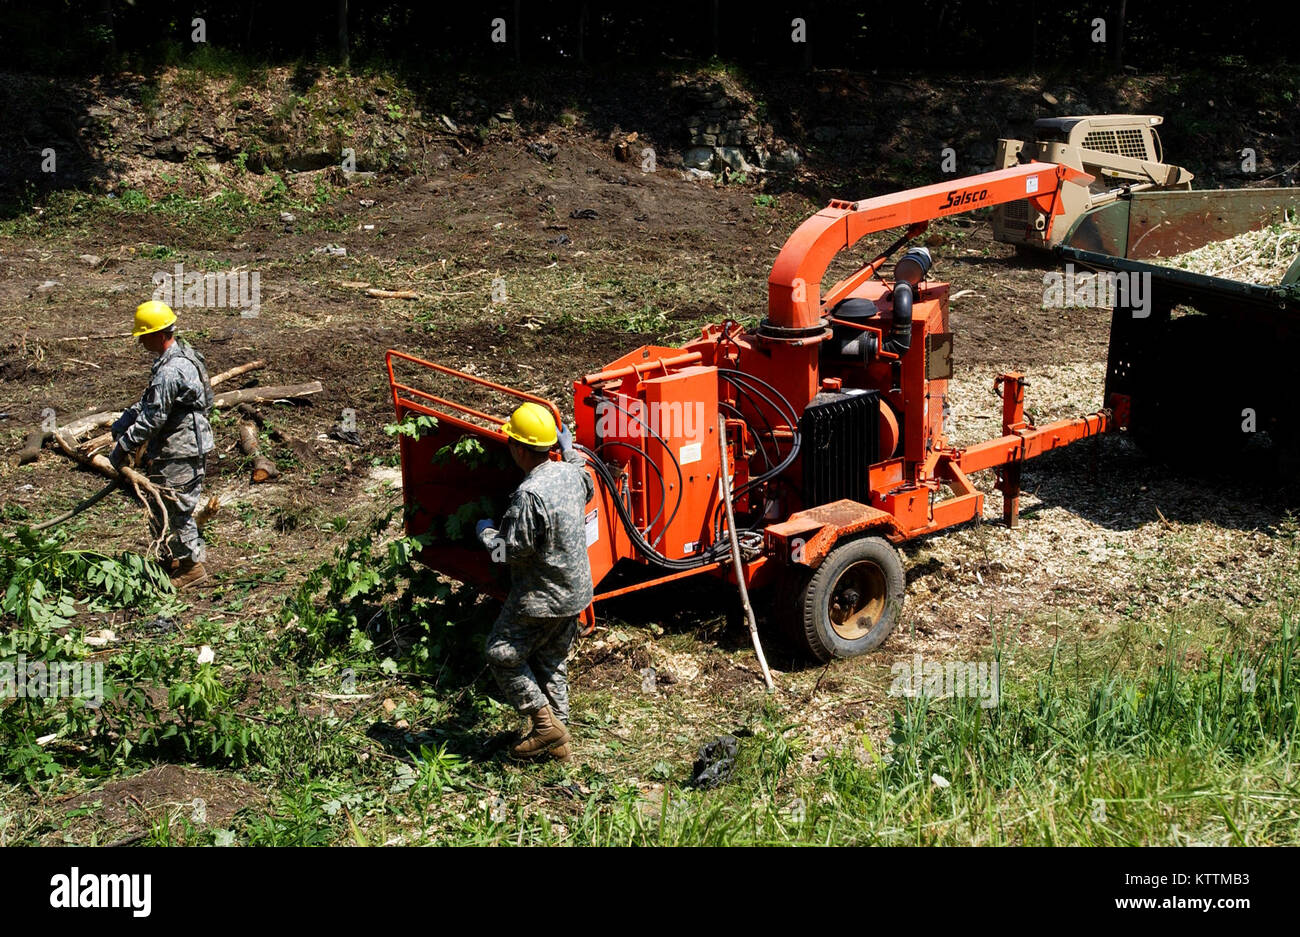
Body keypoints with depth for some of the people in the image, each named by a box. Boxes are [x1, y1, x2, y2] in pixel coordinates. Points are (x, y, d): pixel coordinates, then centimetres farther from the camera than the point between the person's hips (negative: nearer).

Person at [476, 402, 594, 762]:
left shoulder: (529, 495, -27)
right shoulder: (572, 473, -2)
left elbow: (513, 551, -23)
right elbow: (588, 491, 23)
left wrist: (486, 532, -4)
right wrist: (570, 450, 32)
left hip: (540, 599, -9)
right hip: (574, 592, 9)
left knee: (502, 655, 6)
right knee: (553, 663, 18)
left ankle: (545, 723, 5)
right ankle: (558, 739, 24)